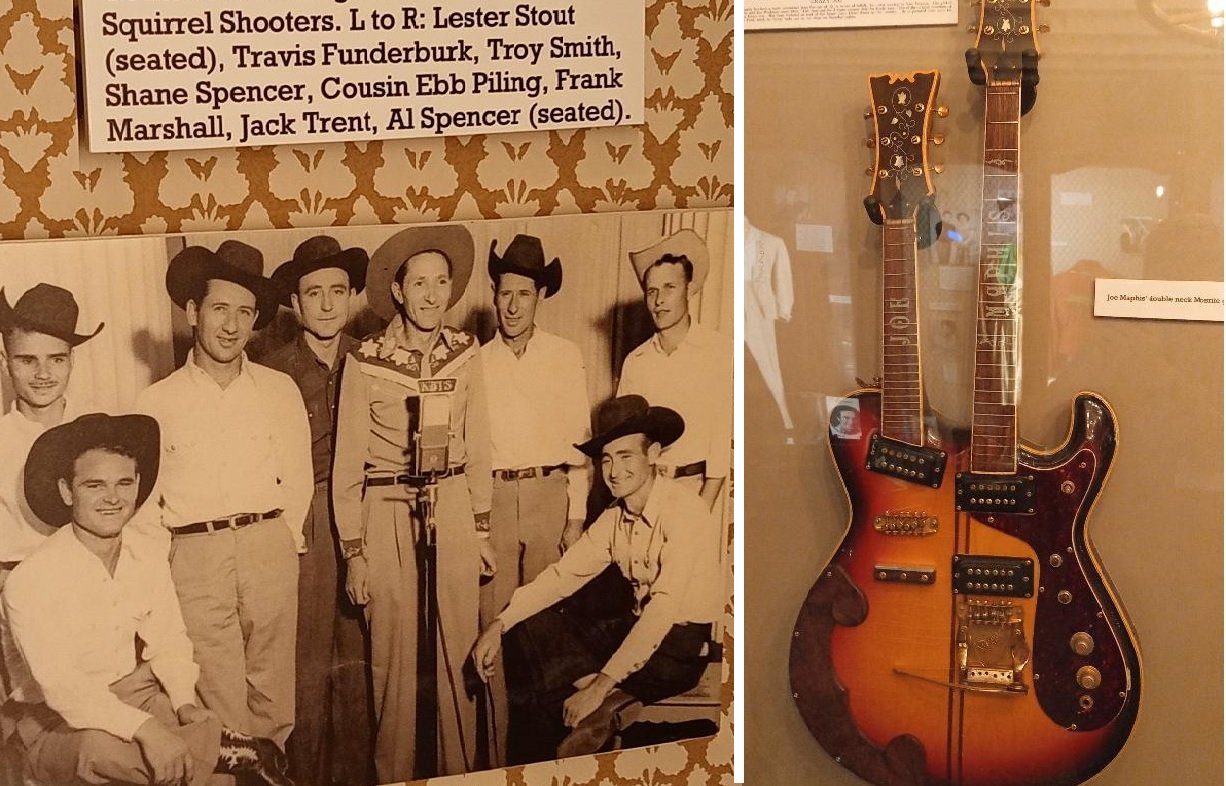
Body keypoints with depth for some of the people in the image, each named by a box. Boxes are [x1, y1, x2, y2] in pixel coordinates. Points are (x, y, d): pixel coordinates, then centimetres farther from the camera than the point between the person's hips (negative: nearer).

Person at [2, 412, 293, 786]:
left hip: (135, 693, 5)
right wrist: (145, 729, -39)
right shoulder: (30, 581, -22)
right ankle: (241, 752, -19)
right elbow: (61, 687, -29)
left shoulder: (149, 559, -3)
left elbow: (168, 644, 8)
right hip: (54, 720, -5)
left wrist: (185, 702, -11)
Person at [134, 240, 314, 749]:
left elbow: (298, 479, 11)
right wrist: (168, 562, -1)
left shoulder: (279, 391, 6)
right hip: (195, 556, -1)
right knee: (221, 705, -1)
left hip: (270, 550, 2)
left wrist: (279, 542, 4)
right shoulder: (157, 402, 2)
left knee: (273, 693, 7)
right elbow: (142, 501, 5)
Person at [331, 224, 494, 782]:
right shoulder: (366, 361, -7)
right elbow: (348, 461, -3)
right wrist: (353, 552, -2)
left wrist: (482, 528, 10)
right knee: (394, 658, 4)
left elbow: (477, 445, 10)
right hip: (388, 515, -2)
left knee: (456, 653, 6)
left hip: (452, 508, 3)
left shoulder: (464, 352, 3)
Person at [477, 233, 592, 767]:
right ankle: (500, 753, 8)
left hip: (550, 494, 0)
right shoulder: (477, 362, 7)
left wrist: (577, 516, -1)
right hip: (492, 498, 1)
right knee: (494, 620, 1)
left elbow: (579, 439, 4)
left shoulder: (565, 357, 5)